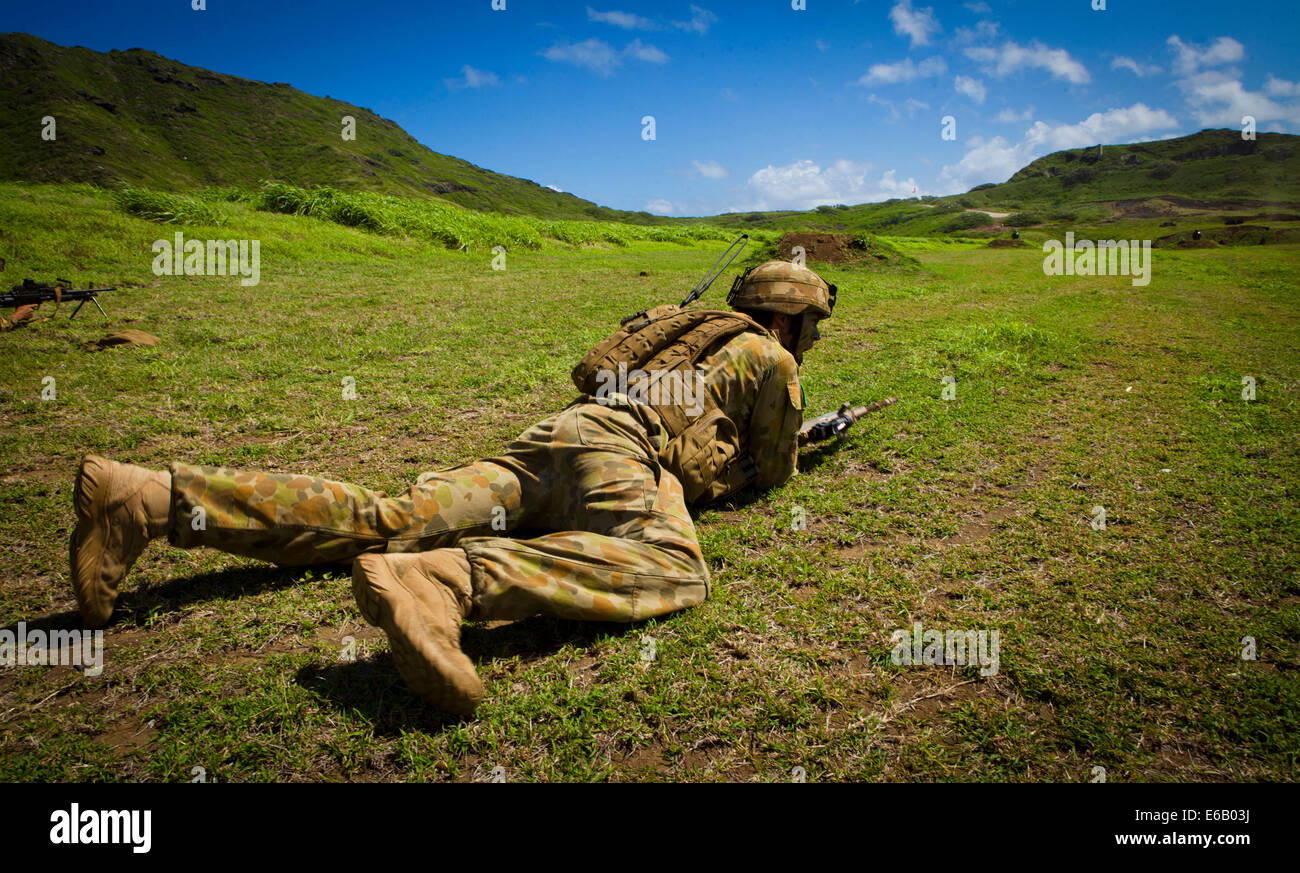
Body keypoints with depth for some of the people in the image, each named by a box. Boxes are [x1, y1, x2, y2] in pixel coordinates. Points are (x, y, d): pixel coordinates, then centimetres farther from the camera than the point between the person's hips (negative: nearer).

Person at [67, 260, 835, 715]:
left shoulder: (702, 333, 40)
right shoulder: (770, 357, 17)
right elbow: (773, 469, 20)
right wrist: (787, 449, 44)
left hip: (553, 437, 8)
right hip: (615, 443, -8)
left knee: (386, 522, -8)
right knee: (673, 569, -35)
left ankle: (151, 496, -18)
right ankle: (442, 584, -56)